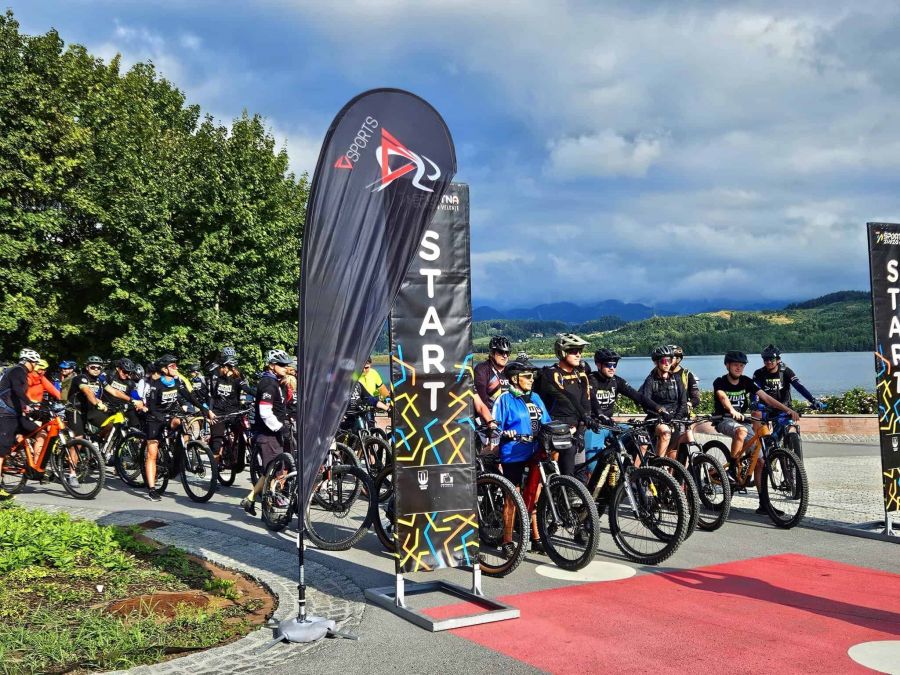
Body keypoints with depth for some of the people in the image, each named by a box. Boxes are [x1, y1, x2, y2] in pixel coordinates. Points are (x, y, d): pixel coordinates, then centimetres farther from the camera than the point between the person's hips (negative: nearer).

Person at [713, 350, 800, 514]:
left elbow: (766, 398, -6)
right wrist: (732, 411, -53)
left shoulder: (746, 382, 1)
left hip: (742, 420, 5)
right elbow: (723, 397, -32)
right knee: (741, 431, -40)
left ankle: (763, 502, 0)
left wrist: (788, 410, -17)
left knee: (759, 460, -6)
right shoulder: (720, 382, -11)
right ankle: (731, 469, -23)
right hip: (724, 420, -5)